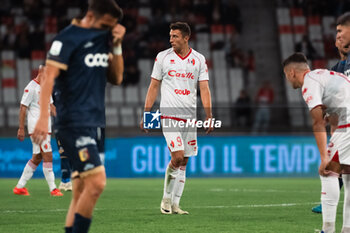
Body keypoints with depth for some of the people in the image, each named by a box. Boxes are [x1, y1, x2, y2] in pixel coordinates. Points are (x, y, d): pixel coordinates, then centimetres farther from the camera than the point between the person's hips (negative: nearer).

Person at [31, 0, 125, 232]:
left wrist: (117, 46, 4)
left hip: (96, 123, 8)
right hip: (74, 124, -8)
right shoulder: (68, 38, -8)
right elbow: (49, 76, -14)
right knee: (97, 182, -18)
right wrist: (43, 116, -24)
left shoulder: (103, 39, 16)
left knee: (81, 192, 6)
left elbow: (116, 78, 18)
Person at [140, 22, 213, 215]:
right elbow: (153, 87, 7)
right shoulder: (163, 57, 3)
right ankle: (166, 197, 2)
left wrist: (209, 117, -5)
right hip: (170, 115, -3)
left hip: (190, 117, 3)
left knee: (183, 163, 4)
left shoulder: (199, 59, 6)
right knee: (177, 157, -16)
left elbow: (204, 89, 4)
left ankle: (175, 204, 9)